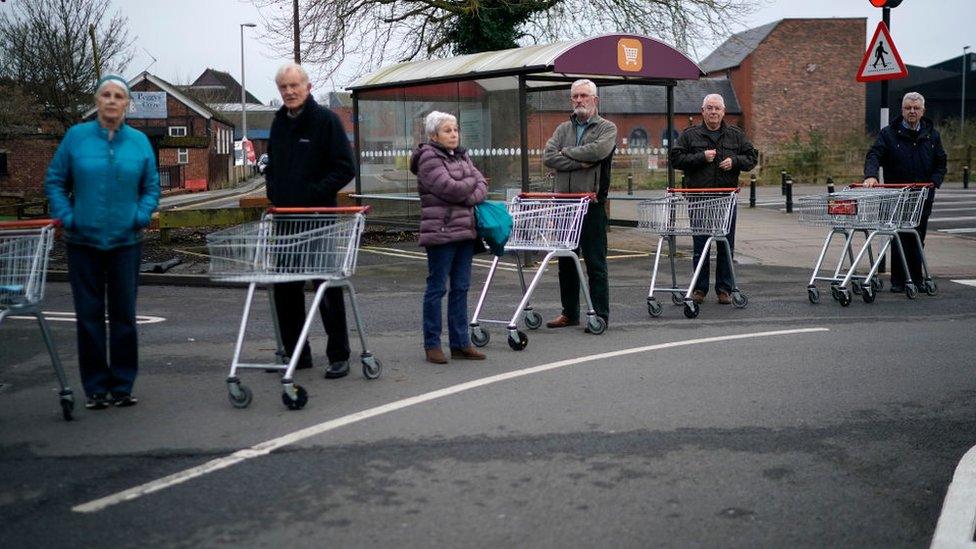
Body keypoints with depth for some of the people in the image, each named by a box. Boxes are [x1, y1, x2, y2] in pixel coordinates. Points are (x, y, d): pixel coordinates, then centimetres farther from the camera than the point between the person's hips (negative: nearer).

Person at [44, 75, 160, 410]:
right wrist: (66, 217, -8)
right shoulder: (76, 137, 0)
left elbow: (151, 187, 8)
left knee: (124, 315, 6)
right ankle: (96, 387, 14)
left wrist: (141, 217, -7)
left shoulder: (140, 141, 3)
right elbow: (54, 181, 4)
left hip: (126, 241, 1)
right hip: (84, 241, -1)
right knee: (89, 315, 4)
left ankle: (122, 385, 18)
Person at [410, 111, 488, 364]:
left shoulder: (461, 156, 16)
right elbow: (450, 188, -20)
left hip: (465, 229, 7)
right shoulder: (428, 158, -8)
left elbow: (482, 185, 9)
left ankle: (460, 343, 16)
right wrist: (472, 182, -3)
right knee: (437, 288, -1)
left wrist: (469, 197, -11)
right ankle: (432, 345, 7)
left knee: (461, 288, 10)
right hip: (441, 232, -7)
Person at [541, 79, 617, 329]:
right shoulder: (563, 129, 16)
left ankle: (600, 314, 6)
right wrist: (580, 162, -12)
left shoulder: (607, 128, 3)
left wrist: (566, 152, -7)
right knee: (566, 262, 10)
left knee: (595, 262, -1)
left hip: (592, 204, -5)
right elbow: (548, 156, -1)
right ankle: (569, 312, 20)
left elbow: (599, 150, -18)